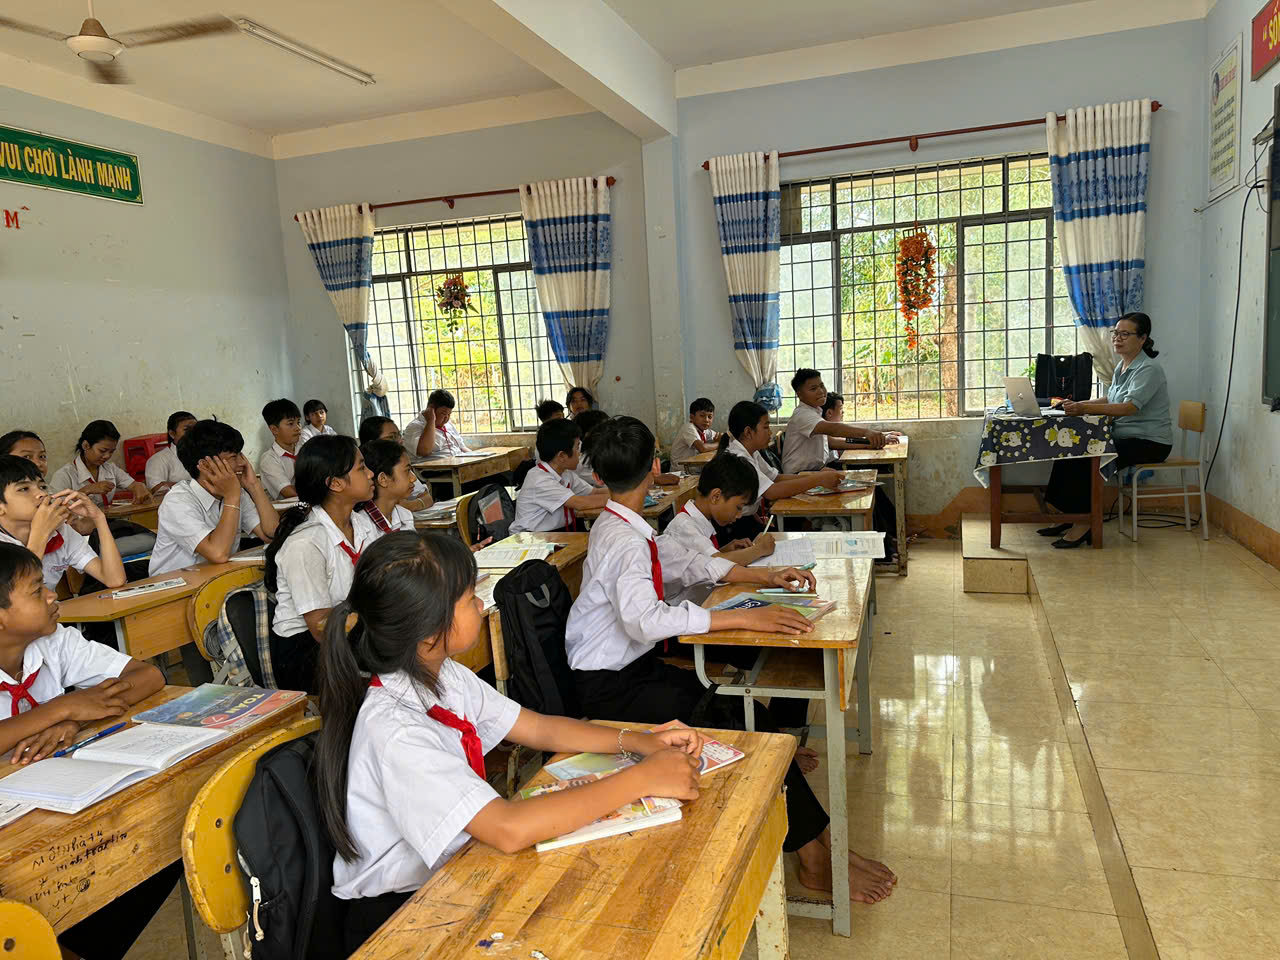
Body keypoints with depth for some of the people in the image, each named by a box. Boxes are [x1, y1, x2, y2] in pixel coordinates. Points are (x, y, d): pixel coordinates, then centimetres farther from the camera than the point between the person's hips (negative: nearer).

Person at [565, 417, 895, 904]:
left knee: (751, 713, -3)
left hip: (636, 667, 9)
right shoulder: (623, 540, -22)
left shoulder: (624, 530, 8)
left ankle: (814, 839, 2)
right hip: (611, 688, -9)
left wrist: (764, 575, 8)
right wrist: (742, 617, -38)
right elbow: (643, 618, -38)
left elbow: (687, 562, 17)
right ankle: (815, 857, -3)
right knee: (741, 727, -16)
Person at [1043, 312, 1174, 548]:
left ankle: (1084, 524, -19)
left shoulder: (1148, 369, -16)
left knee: (1085, 458, -26)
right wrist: (1081, 404, 0)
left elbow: (1130, 407, -29)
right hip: (1124, 437, 9)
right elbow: (1111, 399, 19)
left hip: (1149, 443, -9)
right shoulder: (1122, 366, 13)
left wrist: (1085, 408, -39)